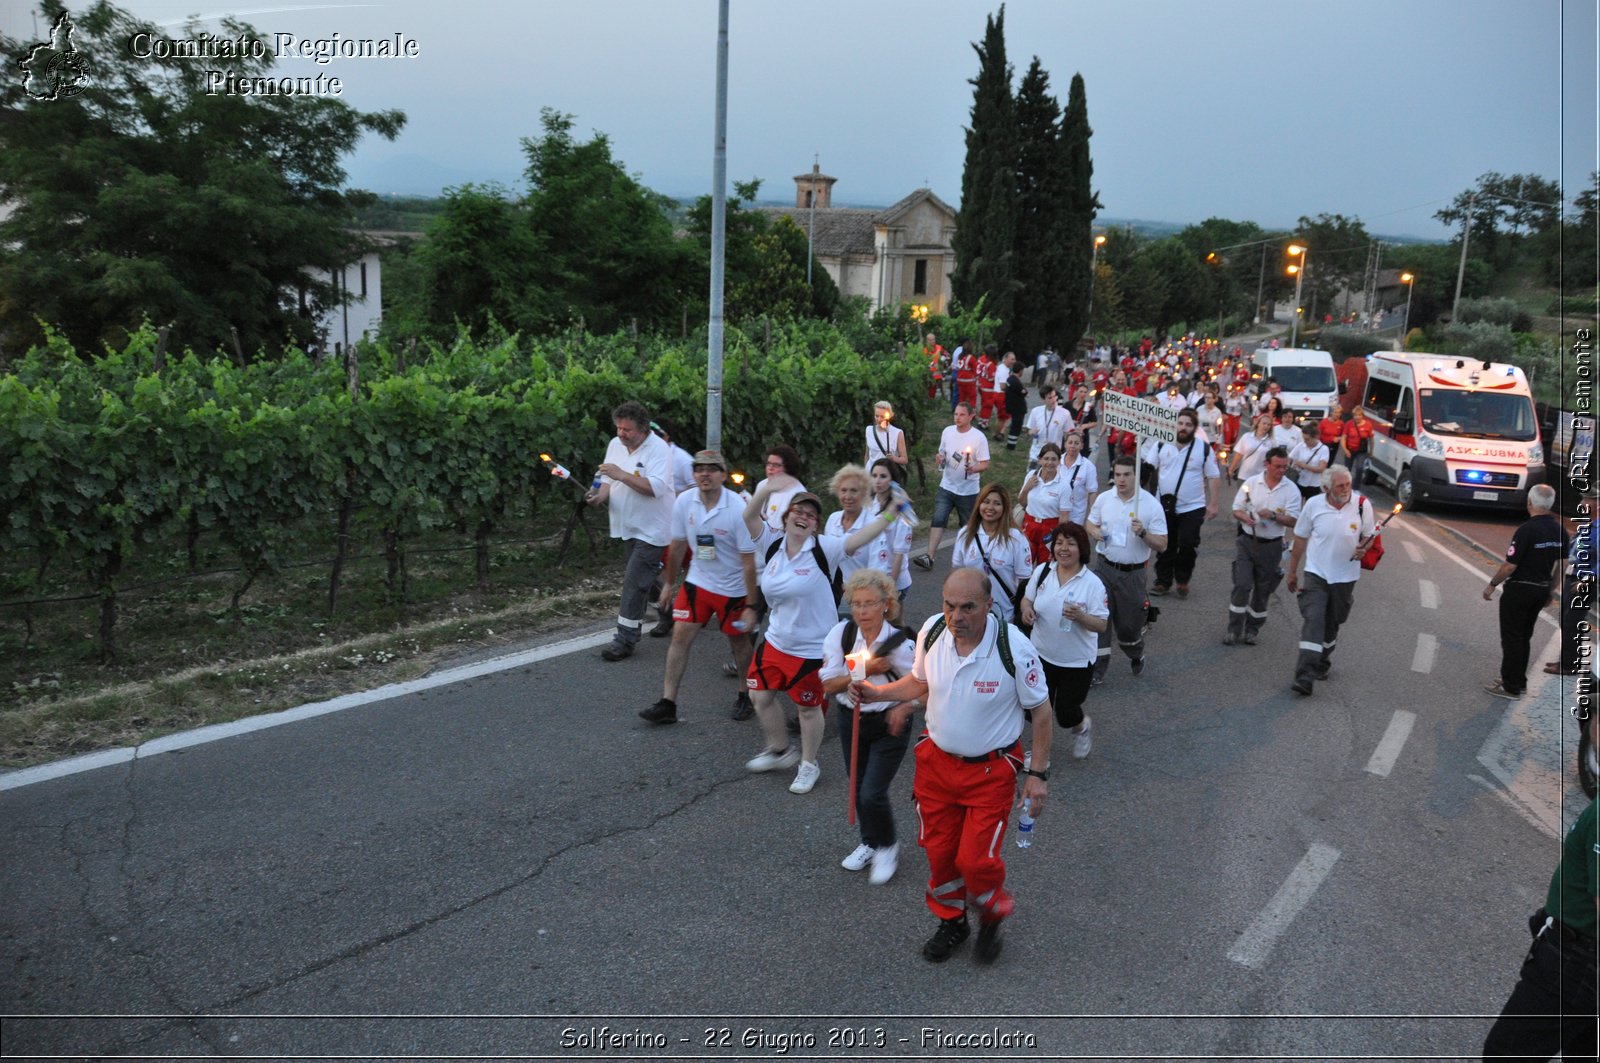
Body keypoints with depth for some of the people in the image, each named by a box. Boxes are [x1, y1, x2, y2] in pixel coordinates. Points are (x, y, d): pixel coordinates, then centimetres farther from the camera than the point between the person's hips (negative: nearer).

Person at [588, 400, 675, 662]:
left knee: (634, 583, -10)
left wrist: (621, 475, -30)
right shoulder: (615, 445, 6)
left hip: (651, 530, -8)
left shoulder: (658, 449, -17)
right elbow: (609, 481, 11)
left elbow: (656, 488, -28)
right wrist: (601, 495, -11)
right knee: (645, 579, 17)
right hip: (628, 526, 8)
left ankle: (625, 640, -5)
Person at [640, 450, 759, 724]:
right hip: (697, 581, 3)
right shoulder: (683, 502, -10)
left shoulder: (738, 509, -22)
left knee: (739, 642, 11)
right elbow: (678, 545, 6)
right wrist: (669, 584, 13)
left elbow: (749, 562, -17)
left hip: (733, 589, -3)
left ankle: (746, 696, 35)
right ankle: (667, 704, 1)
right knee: (680, 635, -4)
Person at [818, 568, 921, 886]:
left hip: (889, 726, -4)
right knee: (858, 788, 17)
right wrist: (865, 671, -24)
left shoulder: (901, 642, -19)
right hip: (852, 722, 4)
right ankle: (870, 843, 43)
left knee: (872, 793, -8)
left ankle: (888, 846, 21)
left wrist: (905, 707, -27)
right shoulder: (841, 634, -12)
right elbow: (828, 685, -13)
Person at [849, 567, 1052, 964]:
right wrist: (876, 692, -7)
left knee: (976, 859, -5)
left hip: (991, 768, -4)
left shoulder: (1014, 648, -25)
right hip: (937, 758, 4)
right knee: (938, 849, 14)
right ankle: (951, 921, 42)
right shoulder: (931, 632, -13)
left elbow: (1040, 712, -10)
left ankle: (992, 917, 29)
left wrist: (1038, 773, -9)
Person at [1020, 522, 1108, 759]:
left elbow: (1102, 625, -15)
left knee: (1065, 713, 6)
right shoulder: (1042, 571, -4)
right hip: (1042, 654, 3)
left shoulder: (1092, 583, -16)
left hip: (1077, 661, -3)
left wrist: (1080, 616, -34)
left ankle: (1081, 727, 42)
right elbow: (1027, 598, 9)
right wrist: (1026, 608, -15)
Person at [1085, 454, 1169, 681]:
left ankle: (1137, 655, 41)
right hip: (1104, 568, 2)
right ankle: (1098, 667, 8)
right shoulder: (1104, 499, 1)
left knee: (1129, 623, 10)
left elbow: (1162, 545, -9)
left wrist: (1143, 533, -26)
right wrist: (1094, 531, -8)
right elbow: (1090, 524, 15)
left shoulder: (1151, 505, -9)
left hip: (1132, 573, -2)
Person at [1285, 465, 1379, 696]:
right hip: (1316, 573, -2)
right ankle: (1305, 677, -19)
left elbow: (1370, 536, 6)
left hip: (1345, 576, 2)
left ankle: (1321, 665, 39)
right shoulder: (1313, 505, -8)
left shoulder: (1362, 505, -7)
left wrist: (1362, 549, -18)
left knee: (1332, 624, 15)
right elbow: (1300, 539, 3)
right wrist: (1292, 571, 7)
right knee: (1312, 621, -15)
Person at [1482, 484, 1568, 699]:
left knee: (1512, 638, 1)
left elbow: (1509, 566, -20)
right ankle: (1520, 680, 26)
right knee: (1524, 637, 19)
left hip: (1519, 590, -7)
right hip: (1542, 590, 7)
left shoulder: (1527, 530, -22)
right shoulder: (1559, 530, 1)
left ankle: (1511, 686, 5)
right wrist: (1550, 589, 20)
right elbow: (1561, 565, 9)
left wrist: (1492, 585, -7)